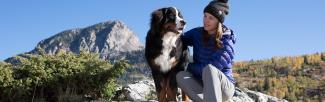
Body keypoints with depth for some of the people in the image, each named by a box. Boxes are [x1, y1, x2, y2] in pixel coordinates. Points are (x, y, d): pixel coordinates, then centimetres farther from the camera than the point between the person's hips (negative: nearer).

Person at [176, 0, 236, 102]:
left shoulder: (226, 41, -13)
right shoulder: (197, 33, 3)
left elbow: (213, 68, -21)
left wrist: (190, 67, -8)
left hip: (224, 87, -4)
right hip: (201, 85, 5)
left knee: (209, 69, -36)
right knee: (181, 75, -25)